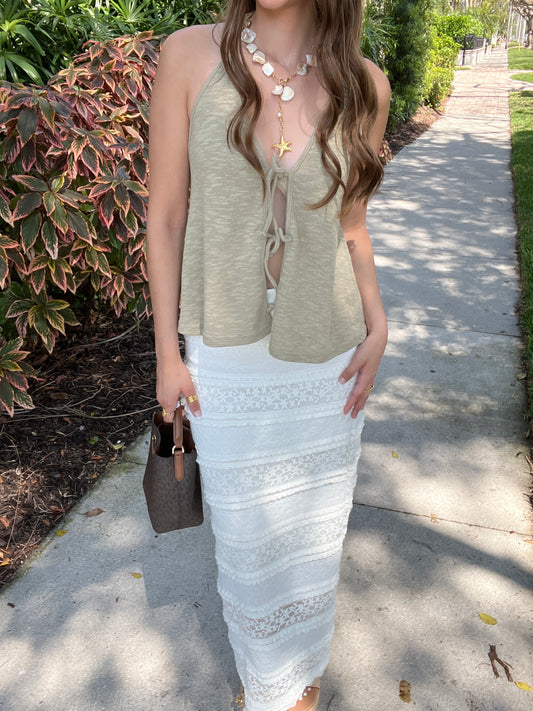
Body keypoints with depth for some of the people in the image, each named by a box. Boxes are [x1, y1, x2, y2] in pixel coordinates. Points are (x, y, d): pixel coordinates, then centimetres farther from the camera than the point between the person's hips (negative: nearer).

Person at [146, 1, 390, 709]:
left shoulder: (364, 85, -2)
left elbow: (351, 227, 7)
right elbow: (166, 216, -5)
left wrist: (377, 330, -5)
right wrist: (167, 353, -4)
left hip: (327, 350, 2)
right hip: (226, 351, -1)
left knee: (315, 519, 18)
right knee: (245, 523, 15)